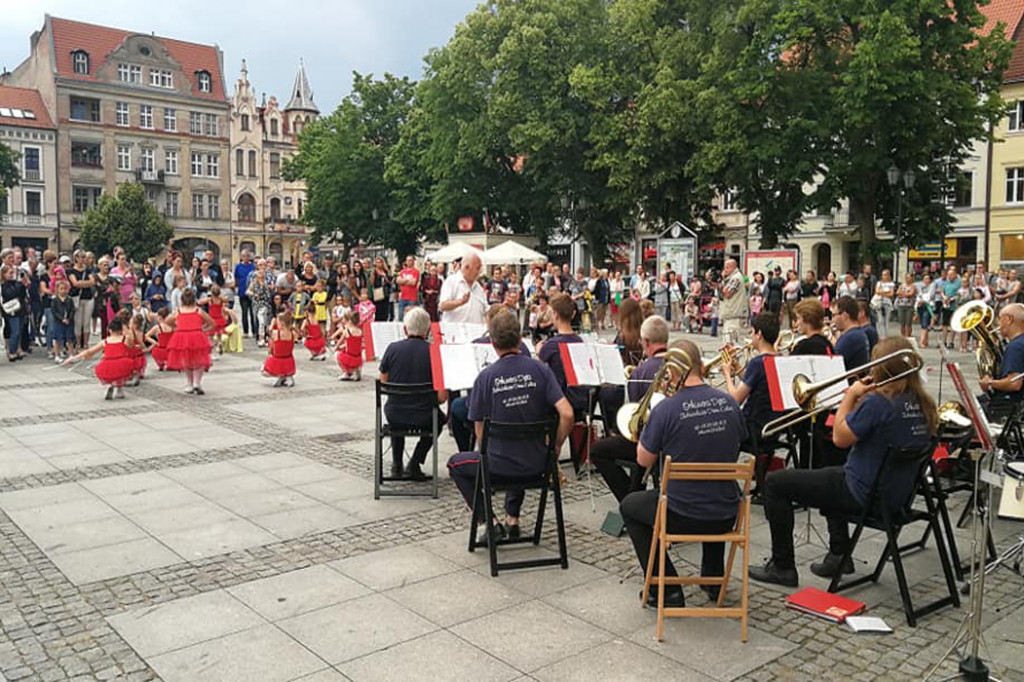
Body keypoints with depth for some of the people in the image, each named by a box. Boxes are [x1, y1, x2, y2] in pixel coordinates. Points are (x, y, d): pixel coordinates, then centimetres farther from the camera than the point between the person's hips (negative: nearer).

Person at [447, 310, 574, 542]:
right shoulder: (540, 370, -7)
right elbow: (567, 414, -14)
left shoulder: (486, 376, -12)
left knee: (456, 463, 26)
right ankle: (513, 518, 31)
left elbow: (480, 431, -5)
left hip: (499, 468, -3)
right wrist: (555, 448, 1)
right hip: (537, 465, 4)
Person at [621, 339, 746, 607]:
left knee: (629, 506, 23)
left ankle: (666, 590, 16)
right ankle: (714, 580, 42)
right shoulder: (729, 403, -2)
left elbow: (644, 460, -7)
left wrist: (647, 429, 8)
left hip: (681, 517, -5)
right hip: (727, 517, 5)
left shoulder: (666, 409, -18)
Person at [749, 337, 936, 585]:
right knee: (829, 475, 38)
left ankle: (782, 567, 10)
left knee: (776, 483, 2)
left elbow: (840, 438, -16)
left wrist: (850, 397, -8)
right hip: (897, 494, 9)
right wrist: (860, 402, 5)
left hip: (864, 494, -9)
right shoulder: (923, 404, 0)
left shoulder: (877, 402, -26)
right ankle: (839, 555, 34)